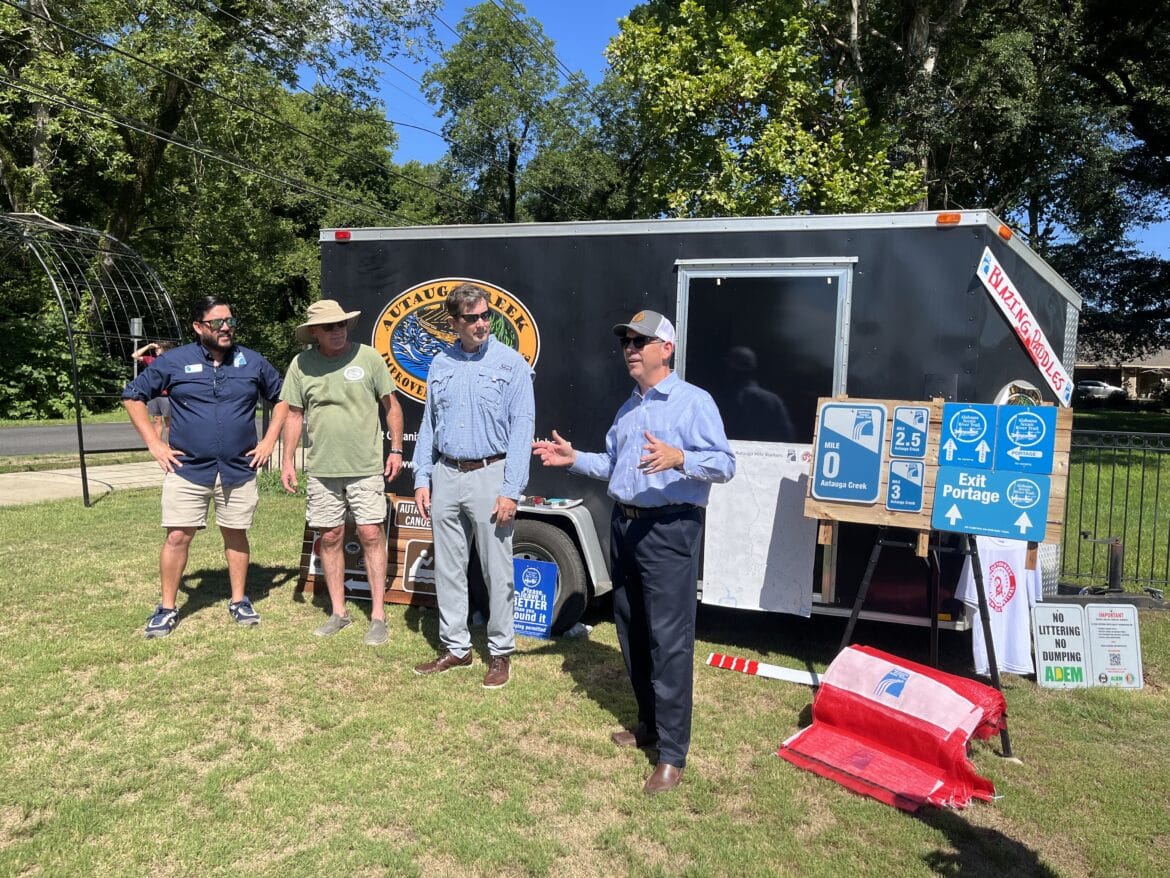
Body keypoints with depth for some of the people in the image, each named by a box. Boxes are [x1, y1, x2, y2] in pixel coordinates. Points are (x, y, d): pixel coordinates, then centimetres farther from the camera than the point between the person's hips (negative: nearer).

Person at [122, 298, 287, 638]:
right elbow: (132, 396, 7)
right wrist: (154, 443, 1)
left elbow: (283, 398, 14)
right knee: (177, 537, 0)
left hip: (239, 470, 1)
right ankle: (167, 609, 15)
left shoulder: (253, 362, 4)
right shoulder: (174, 361, -1)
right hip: (187, 468, -1)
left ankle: (239, 601, 25)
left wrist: (269, 440, 6)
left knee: (235, 535, 10)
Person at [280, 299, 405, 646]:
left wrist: (396, 449, -1)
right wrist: (288, 462, 5)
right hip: (322, 468, 2)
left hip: (367, 465, -2)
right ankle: (338, 611, 23)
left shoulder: (368, 357, -3)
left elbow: (391, 405, 4)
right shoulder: (301, 364, 2)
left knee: (371, 535, -2)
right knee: (330, 538, 9)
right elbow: (294, 415, 8)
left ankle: (378, 615, 7)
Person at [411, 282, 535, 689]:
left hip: (489, 476, -5)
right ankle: (455, 647, 26)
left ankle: (501, 652, 17)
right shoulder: (440, 364, 9)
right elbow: (429, 424, 13)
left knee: (497, 572, 3)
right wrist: (422, 479, 7)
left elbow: (522, 427, -9)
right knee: (447, 568, 12)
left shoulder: (511, 363, -5)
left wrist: (511, 490, -14)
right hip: (445, 476, 5)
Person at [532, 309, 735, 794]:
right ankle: (649, 723, 31)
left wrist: (677, 458, -32)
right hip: (624, 525, 9)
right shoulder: (628, 407, 17)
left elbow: (724, 463, -16)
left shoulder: (694, 401, -9)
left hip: (670, 530, -8)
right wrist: (574, 458, 12)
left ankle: (672, 752, 3)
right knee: (631, 631, 15)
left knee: (669, 638, -6)